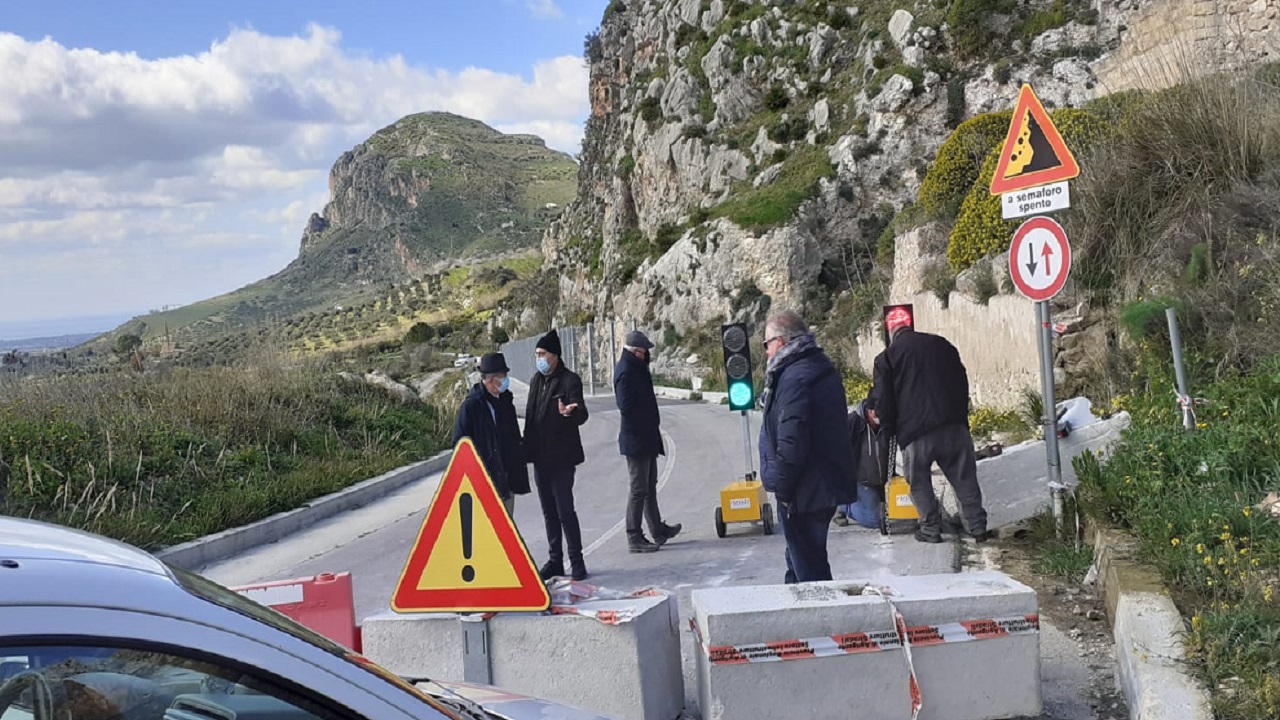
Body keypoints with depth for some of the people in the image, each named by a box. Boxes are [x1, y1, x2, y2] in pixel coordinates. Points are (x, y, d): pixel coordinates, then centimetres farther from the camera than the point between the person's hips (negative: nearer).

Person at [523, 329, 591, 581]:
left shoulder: (569, 380, -11)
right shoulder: (536, 381, 12)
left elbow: (582, 415, -21)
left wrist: (570, 412, -44)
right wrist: (528, 450, 14)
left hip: (561, 458, -7)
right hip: (540, 457, 7)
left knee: (565, 511, -6)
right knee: (549, 512, 13)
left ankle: (577, 562, 2)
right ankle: (554, 560, 22)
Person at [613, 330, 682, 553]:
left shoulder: (636, 367, 12)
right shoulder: (625, 372, -19)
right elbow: (626, 407, -25)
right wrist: (644, 425, -14)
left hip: (646, 438, 10)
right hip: (636, 439, -10)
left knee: (649, 485, 19)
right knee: (639, 489, -4)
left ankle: (657, 530, 30)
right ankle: (634, 538, 2)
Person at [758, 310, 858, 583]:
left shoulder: (794, 378, -21)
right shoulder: (822, 369, 12)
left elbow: (791, 443, -26)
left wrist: (782, 487, -15)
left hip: (805, 490, -11)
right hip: (827, 484, 11)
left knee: (808, 565, -2)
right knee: (799, 559, 22)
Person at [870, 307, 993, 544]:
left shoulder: (886, 357, 0)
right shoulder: (941, 344, 13)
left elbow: (884, 402, -2)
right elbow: (962, 382, 17)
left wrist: (890, 428, 14)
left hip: (915, 431, -4)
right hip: (954, 425, 4)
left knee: (919, 482, 10)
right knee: (964, 478, 9)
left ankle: (931, 529, 9)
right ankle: (978, 527, 8)